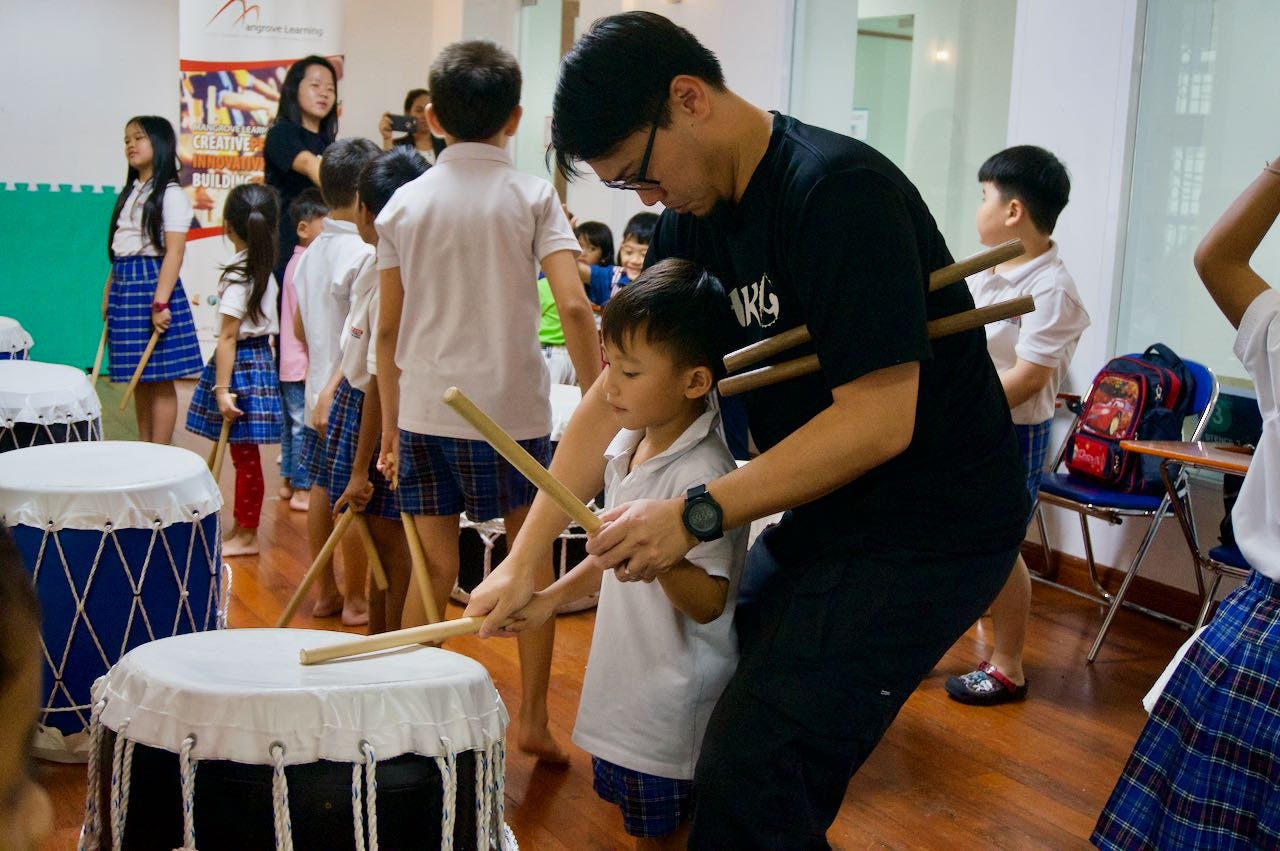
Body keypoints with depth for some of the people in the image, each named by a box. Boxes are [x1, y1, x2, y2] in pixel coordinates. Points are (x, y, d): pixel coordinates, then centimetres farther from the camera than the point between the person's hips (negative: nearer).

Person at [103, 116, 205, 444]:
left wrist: (160, 302, -20)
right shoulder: (129, 194, 18)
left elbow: (174, 252, -14)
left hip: (153, 283, -8)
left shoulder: (171, 194, -7)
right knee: (138, 379, 12)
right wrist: (108, 295, 15)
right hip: (124, 287, 8)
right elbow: (118, 251, 19)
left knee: (159, 379, -4)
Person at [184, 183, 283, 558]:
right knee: (244, 455, 15)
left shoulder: (237, 276, -17)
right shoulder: (265, 270, 6)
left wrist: (222, 389, -18)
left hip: (242, 364, -8)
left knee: (245, 456, 0)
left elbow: (228, 337, -18)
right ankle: (242, 527, 24)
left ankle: (246, 536, 8)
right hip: (260, 356, 8)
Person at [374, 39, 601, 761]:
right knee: (532, 561, 12)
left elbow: (389, 328, 7)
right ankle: (534, 719, 16)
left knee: (435, 565, 9)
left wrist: (391, 425, 15)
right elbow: (574, 306, -15)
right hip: (512, 409, -2)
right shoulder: (532, 195, -3)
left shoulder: (405, 203, 5)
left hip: (424, 410, 2)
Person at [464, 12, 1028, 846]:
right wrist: (524, 557, 1)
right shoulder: (694, 221, 4)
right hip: (827, 515, 9)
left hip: (929, 528, -9)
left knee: (748, 778, -12)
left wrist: (697, 516, -25)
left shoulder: (838, 190, -22)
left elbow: (880, 419, -26)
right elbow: (615, 395, 5)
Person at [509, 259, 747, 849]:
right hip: (625, 691, 8)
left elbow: (709, 602, -24)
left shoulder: (702, 473, -25)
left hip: (674, 712, -8)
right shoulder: (630, 446, 2)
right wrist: (553, 597, 13)